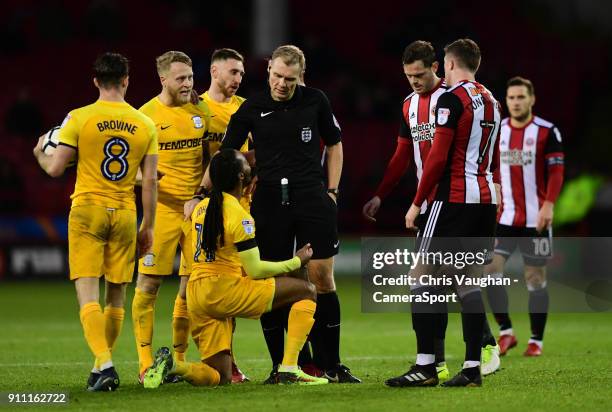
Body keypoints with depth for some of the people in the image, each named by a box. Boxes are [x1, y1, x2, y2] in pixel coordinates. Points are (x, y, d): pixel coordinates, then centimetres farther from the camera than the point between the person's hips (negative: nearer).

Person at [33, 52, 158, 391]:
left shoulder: (79, 118, -6)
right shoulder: (145, 124, 3)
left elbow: (55, 169, -6)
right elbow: (150, 181, 4)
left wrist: (40, 154, 17)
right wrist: (148, 226, 12)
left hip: (87, 211, -3)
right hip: (125, 215, 3)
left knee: (87, 293, -5)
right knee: (116, 296, 13)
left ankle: (104, 364, -21)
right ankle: (103, 366, 18)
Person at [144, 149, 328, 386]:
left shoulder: (202, 207, 14)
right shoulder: (239, 215, -10)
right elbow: (255, 270, -9)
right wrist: (297, 262, 3)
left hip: (195, 295, 8)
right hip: (224, 289, -8)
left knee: (220, 378, 14)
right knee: (306, 291, 1)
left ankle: (171, 364, -14)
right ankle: (289, 370, -9)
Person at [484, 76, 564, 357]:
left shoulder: (547, 132, -5)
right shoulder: (497, 131, 7)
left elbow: (556, 171, -8)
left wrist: (548, 205, -18)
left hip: (536, 218, -4)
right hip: (504, 217, 4)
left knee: (535, 278, 2)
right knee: (490, 270, -9)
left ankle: (536, 341, 12)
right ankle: (505, 332, 2)